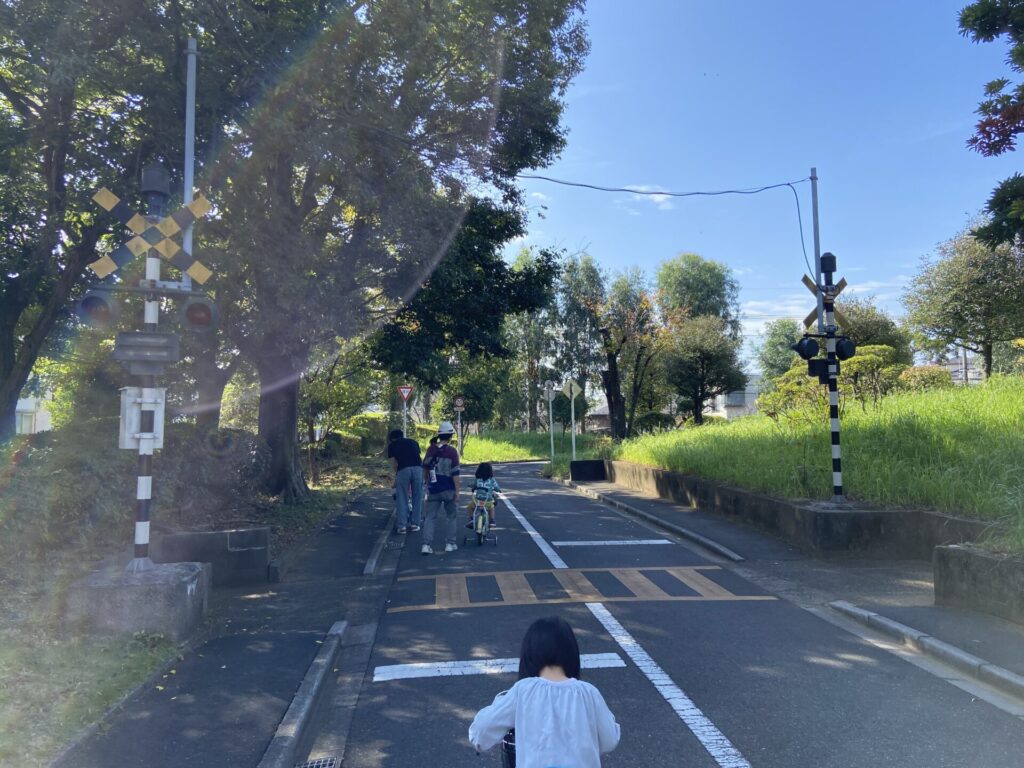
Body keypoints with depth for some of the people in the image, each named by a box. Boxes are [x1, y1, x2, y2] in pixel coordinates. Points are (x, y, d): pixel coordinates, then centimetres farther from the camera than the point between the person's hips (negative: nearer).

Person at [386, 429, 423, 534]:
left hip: (403, 470, -2)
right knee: (417, 498, 12)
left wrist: (396, 475, 28)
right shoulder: (413, 442, 27)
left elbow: (394, 463, 16)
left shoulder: (392, 445, 20)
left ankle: (402, 526, 7)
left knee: (402, 499, 7)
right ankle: (415, 524, 16)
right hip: (418, 468, 2)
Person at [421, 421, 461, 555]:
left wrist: (427, 484, 26)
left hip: (433, 489, 3)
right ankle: (450, 544, 14)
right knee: (450, 516, 12)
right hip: (448, 490, -3)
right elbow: (455, 473, -12)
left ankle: (426, 545, -3)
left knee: (430, 517, 5)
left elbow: (425, 469, 13)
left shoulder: (430, 450, 4)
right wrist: (457, 492, -8)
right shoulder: (452, 451, -10)